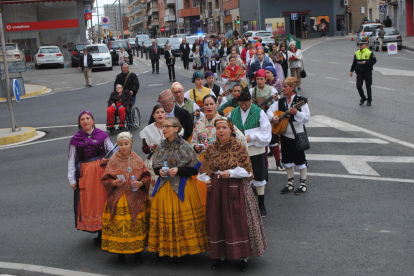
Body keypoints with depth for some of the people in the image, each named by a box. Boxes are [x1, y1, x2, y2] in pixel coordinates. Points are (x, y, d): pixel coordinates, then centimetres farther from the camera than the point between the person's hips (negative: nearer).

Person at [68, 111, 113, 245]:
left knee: (103, 200, 1)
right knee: (88, 202, 2)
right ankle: (99, 233, 11)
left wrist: (108, 160, -10)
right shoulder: (75, 140, 5)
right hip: (85, 174, 1)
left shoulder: (102, 135, 3)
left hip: (101, 171, -1)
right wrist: (72, 180, 4)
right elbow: (71, 160, 8)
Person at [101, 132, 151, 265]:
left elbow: (147, 176, 7)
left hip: (136, 199, 1)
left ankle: (138, 252, 15)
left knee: (137, 225, 0)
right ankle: (120, 253, 15)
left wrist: (141, 183, -12)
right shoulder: (113, 160, 1)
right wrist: (114, 183, -16)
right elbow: (105, 179, 3)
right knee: (119, 226, -1)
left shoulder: (137, 160, 4)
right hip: (118, 199, -1)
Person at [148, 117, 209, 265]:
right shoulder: (161, 146, 7)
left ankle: (180, 252, 12)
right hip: (163, 187, 4)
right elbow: (155, 167, 15)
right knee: (163, 217, 6)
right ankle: (163, 249, 20)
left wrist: (178, 171, -18)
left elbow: (195, 169, -7)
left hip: (181, 187, -4)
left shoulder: (185, 147, -7)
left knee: (181, 218, -1)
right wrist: (159, 171, -7)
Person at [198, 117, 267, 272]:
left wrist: (230, 173, -18)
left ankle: (242, 257, 10)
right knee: (217, 222, 9)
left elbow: (247, 170, -7)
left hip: (234, 189, -4)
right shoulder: (211, 149, 7)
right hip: (215, 189, 4)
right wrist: (207, 179, -2)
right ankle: (220, 254, 23)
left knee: (237, 222, 0)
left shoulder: (239, 147, -6)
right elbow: (204, 169, 16)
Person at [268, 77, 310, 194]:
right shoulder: (281, 101, 5)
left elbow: (307, 118, -18)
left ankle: (303, 184, 16)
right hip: (285, 135, 6)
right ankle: (290, 184, 24)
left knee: (300, 159, 2)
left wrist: (296, 113, -34)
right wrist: (273, 117, -10)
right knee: (287, 160, 12)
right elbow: (270, 110, 10)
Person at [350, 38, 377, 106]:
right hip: (359, 73, 4)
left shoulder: (369, 53, -8)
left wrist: (366, 62, -23)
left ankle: (369, 100, 21)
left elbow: (374, 61, -11)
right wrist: (351, 71, 12)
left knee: (368, 87, 7)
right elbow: (354, 63, 13)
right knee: (358, 86, -5)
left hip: (367, 72, -3)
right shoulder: (357, 53, 6)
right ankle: (363, 98, 17)